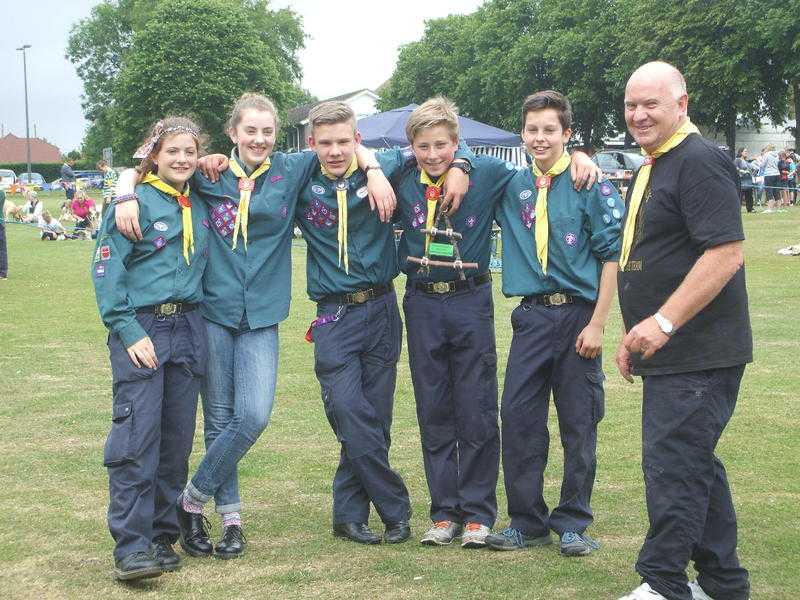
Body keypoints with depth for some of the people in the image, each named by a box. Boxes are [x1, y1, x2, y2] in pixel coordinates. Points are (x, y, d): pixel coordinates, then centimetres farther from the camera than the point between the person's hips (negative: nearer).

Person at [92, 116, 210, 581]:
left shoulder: (200, 206, 13)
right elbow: (107, 269, -10)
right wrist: (128, 330, -15)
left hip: (188, 328, 6)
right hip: (140, 328, -6)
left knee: (177, 438, 7)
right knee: (137, 436, -11)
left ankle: (162, 536, 16)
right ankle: (131, 546, -9)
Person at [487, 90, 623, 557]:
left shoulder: (591, 185, -5)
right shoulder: (513, 186, 7)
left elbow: (612, 256, -6)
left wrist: (598, 324, -11)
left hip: (579, 313, -4)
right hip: (532, 316, 4)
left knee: (579, 424, 3)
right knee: (518, 417, 2)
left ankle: (573, 524, 15)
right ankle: (527, 522, 14)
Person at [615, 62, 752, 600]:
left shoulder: (700, 162, -14)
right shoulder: (652, 169, 18)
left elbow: (726, 253, -24)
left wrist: (663, 322, -25)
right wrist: (636, 335, 20)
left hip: (697, 352, -10)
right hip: (670, 353, 10)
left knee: (673, 465, -7)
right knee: (696, 464, 16)